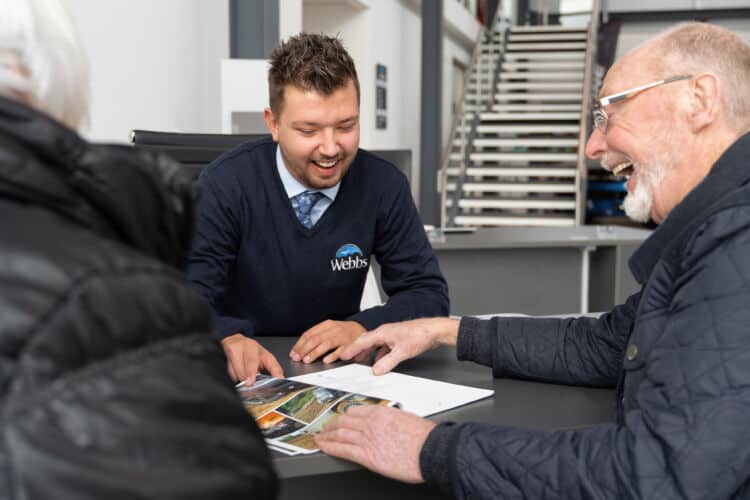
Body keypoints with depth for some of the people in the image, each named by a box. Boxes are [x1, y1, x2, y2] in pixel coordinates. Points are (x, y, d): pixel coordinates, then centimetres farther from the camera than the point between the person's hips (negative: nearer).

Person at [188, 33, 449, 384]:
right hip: (246, 376, -1)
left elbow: (428, 293, -4)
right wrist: (229, 339, -39)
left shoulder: (383, 185, -7)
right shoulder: (225, 186, -13)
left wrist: (362, 327, -22)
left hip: (332, 369, 2)